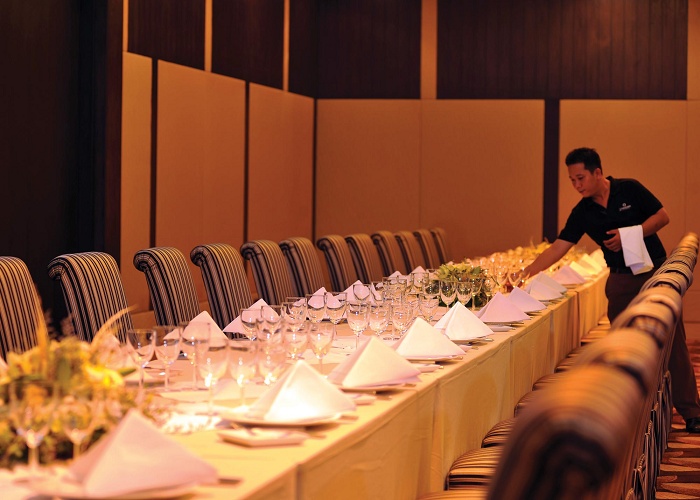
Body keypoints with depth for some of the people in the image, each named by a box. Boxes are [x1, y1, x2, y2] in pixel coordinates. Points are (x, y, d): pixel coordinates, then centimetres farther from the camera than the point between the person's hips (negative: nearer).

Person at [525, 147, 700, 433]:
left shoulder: (630, 190, -7)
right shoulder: (582, 213, -1)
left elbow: (662, 216, -4)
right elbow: (558, 248, -4)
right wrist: (526, 273, -16)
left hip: (656, 273, -3)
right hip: (621, 282, 3)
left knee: (674, 343, -3)